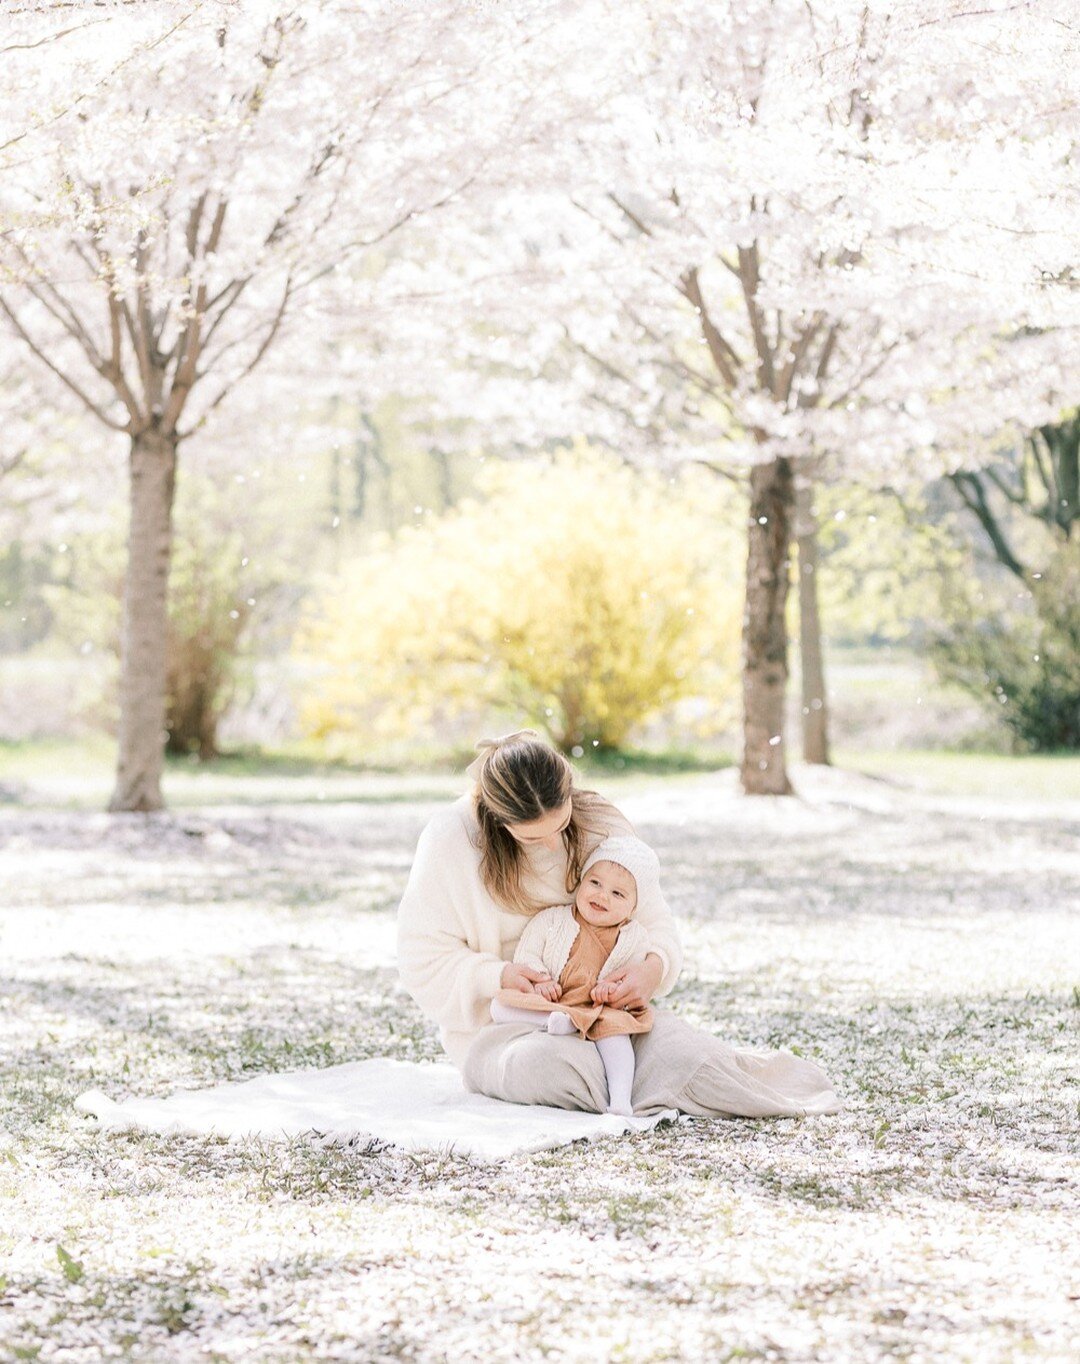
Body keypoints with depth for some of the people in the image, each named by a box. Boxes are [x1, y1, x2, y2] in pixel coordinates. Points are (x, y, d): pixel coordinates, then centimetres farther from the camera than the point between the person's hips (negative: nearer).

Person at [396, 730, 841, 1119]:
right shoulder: (451, 839, -12)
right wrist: (499, 977, -26)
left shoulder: (601, 825, -3)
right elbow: (422, 961, -8)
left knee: (680, 1050, -30)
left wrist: (653, 967, -18)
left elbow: (652, 919, 6)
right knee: (550, 1063, -38)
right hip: (500, 1027, -2)